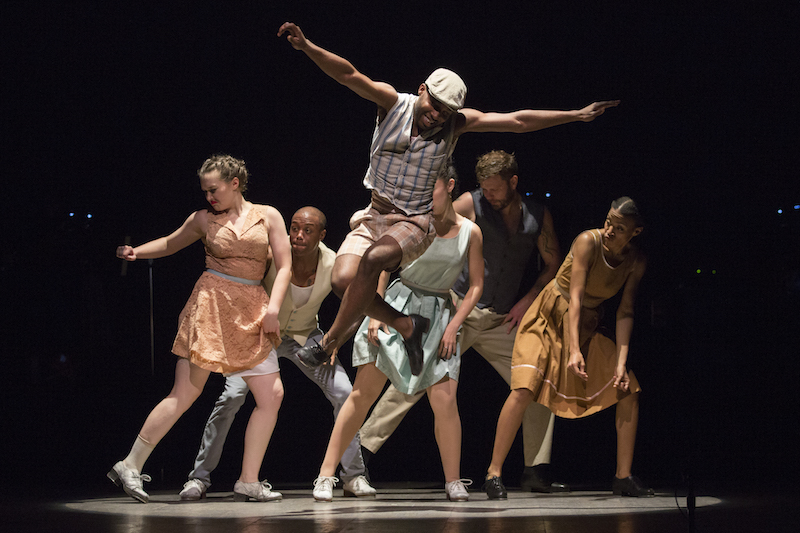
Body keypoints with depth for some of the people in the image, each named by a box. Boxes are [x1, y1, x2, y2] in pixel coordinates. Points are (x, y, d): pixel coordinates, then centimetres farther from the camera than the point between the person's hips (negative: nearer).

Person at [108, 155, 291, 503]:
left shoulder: (267, 216, 7)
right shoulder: (204, 220, 9)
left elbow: (284, 267, 5)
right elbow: (171, 243, 25)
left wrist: (273, 308, -7)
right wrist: (136, 252, 8)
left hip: (251, 312, 2)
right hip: (211, 305, -2)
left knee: (272, 395, -6)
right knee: (185, 394, -9)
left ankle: (248, 482, 1)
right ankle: (130, 467, -2)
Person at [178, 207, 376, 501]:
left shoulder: (334, 266, -23)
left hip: (305, 336, 2)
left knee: (343, 393, -13)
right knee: (231, 396, -17)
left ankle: (353, 476, 2)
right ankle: (199, 478, -5)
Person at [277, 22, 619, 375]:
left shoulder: (457, 123, -4)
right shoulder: (394, 103, -6)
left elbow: (518, 121, -4)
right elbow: (348, 74, -19)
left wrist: (577, 115, -8)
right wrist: (307, 47, -34)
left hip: (416, 222, -2)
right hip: (373, 215, 2)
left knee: (373, 259, -33)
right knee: (344, 280, -21)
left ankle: (330, 342, -19)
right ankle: (406, 326, 3)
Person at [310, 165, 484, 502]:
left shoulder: (470, 232, 0)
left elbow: (476, 285, 6)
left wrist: (454, 325, -4)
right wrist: (375, 313, -5)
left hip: (439, 314, 1)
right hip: (398, 304, -1)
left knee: (444, 401, -10)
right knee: (364, 392, -8)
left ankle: (454, 482, 7)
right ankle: (326, 475, -7)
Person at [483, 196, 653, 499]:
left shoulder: (636, 262, -10)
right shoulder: (588, 242, -24)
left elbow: (625, 312, -9)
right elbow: (574, 298, -29)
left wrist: (621, 362, -20)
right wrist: (574, 350, -37)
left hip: (587, 326, 5)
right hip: (550, 318, -5)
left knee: (629, 389, -7)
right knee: (524, 389, -23)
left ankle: (623, 477, 3)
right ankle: (494, 473, -15)